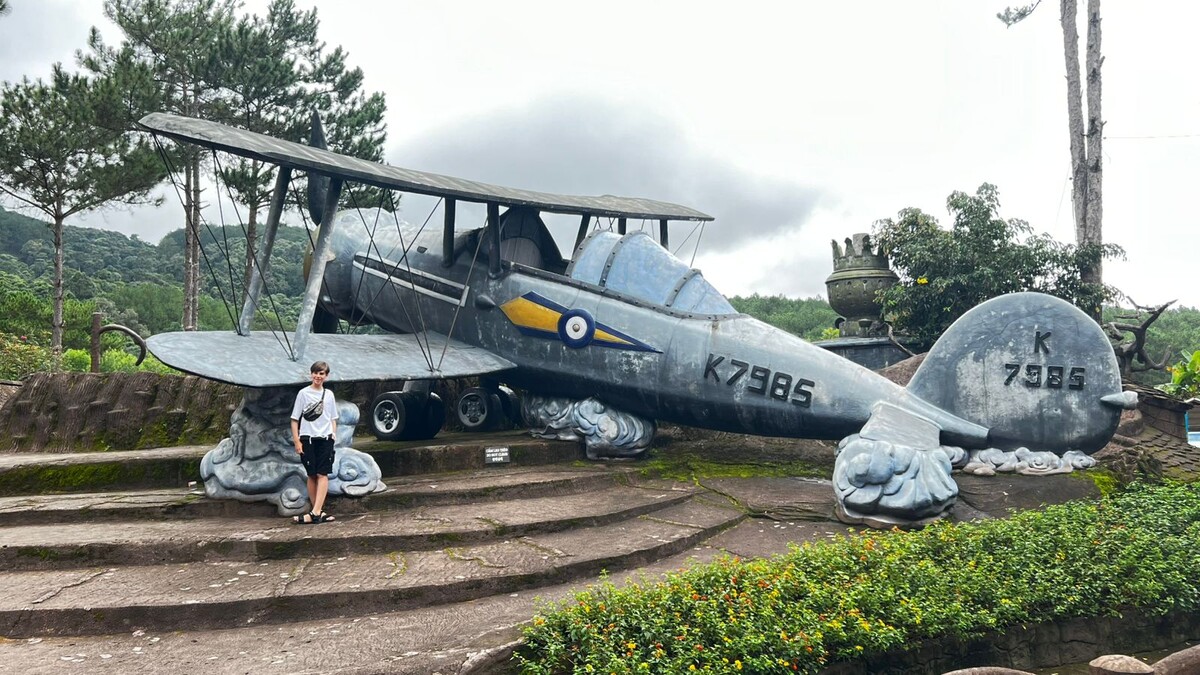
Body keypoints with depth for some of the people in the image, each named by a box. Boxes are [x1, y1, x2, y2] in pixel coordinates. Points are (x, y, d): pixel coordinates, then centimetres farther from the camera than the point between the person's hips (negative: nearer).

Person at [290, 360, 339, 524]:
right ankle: (319, 512, 8)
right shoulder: (303, 393, 2)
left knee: (322, 474, -8)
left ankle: (315, 513, -14)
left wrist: (333, 436, 4)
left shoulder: (329, 394, 10)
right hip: (308, 438, -1)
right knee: (312, 475, 2)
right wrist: (297, 441, -5)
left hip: (325, 438, 1)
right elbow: (295, 419, 1)